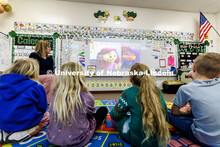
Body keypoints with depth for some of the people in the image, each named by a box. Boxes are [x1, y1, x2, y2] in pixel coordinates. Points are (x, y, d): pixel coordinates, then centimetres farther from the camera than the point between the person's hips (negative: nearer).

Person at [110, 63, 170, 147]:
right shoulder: (157, 91, -3)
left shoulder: (129, 93, -18)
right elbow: (164, 112, 11)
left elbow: (114, 114, -8)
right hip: (159, 140, 5)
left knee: (116, 118, 11)